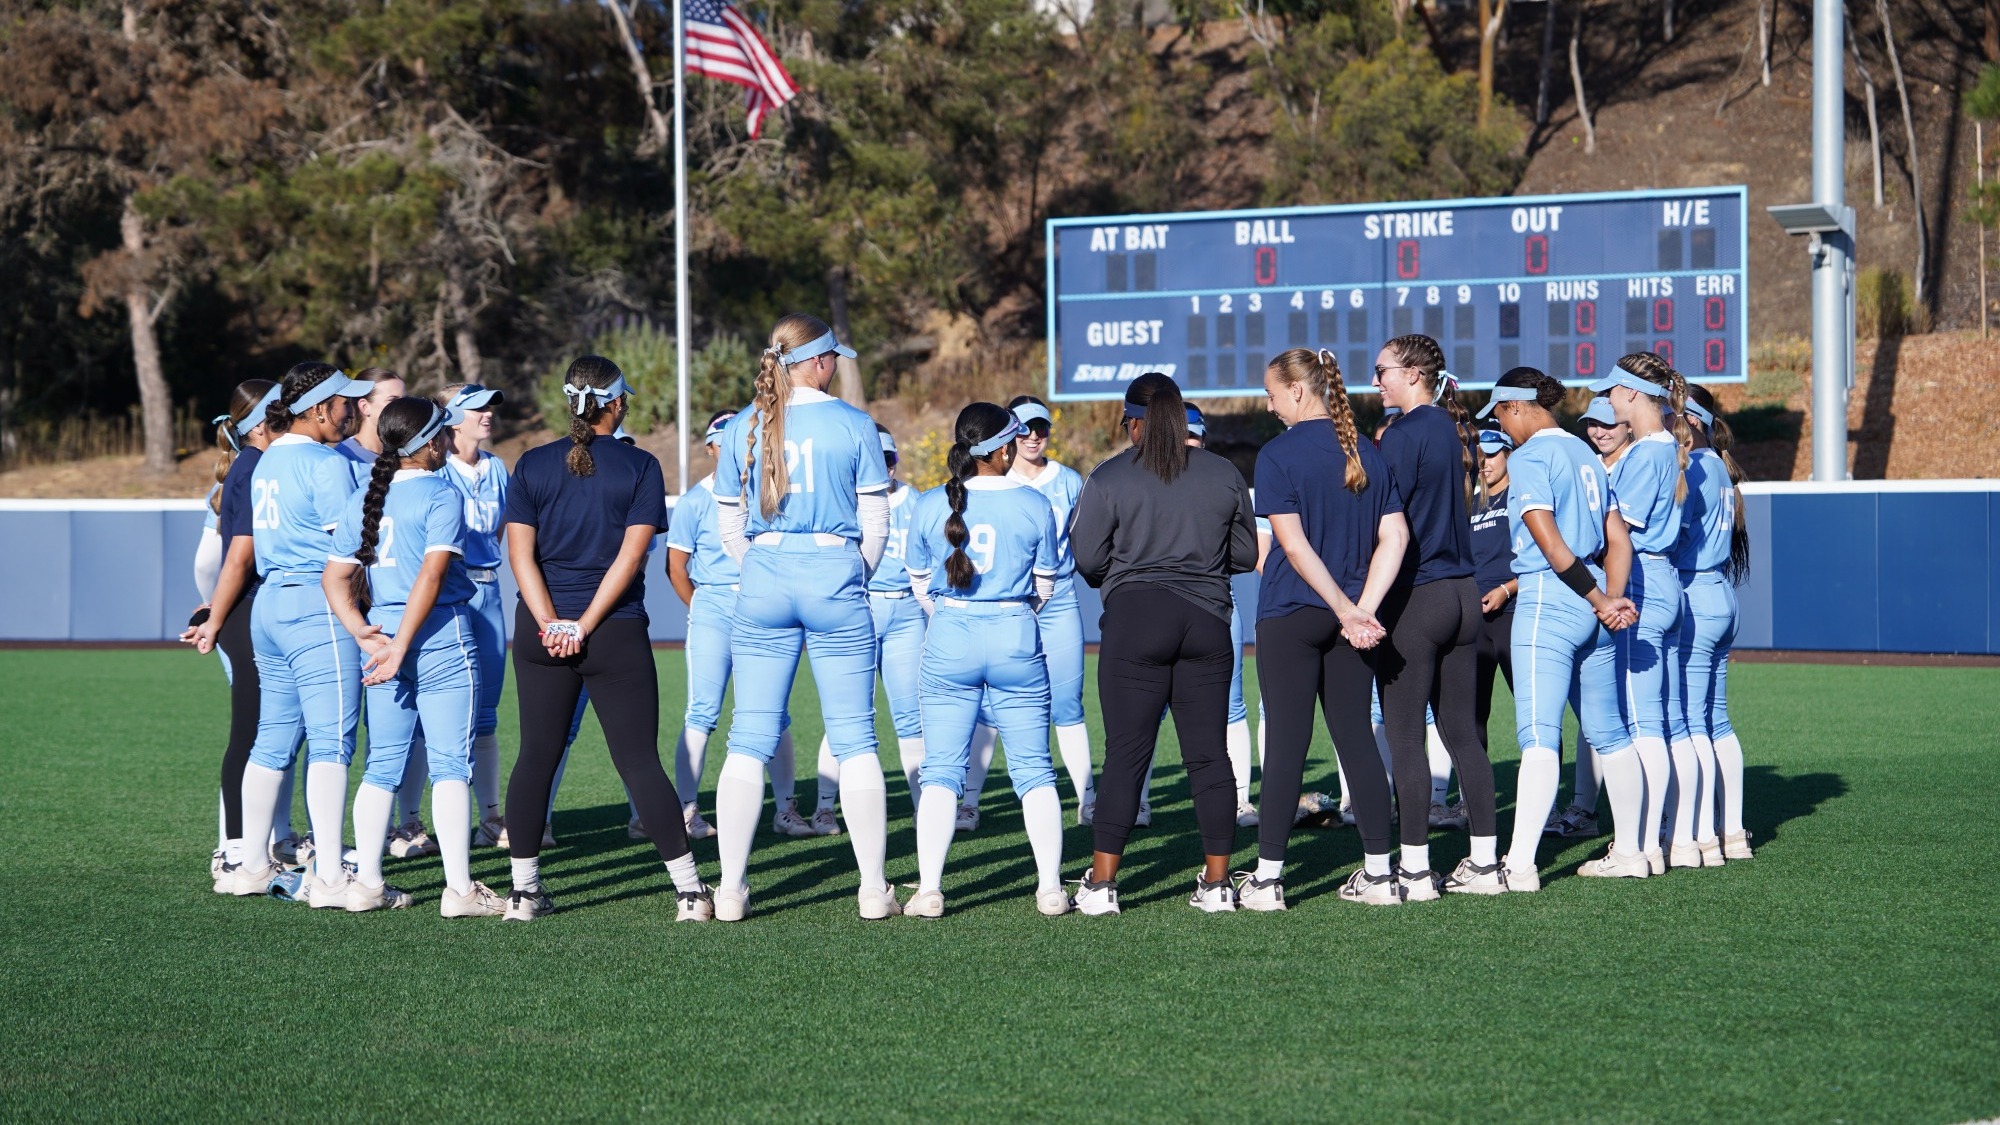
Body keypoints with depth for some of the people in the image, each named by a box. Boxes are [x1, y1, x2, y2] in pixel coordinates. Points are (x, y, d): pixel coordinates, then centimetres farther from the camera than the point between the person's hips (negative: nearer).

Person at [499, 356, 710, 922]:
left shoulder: (532, 465, 5)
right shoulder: (640, 466, -2)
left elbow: (520, 552, -4)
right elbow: (631, 555, -10)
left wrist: (552, 624, -9)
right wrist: (585, 626, -11)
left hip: (541, 631, 2)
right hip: (617, 636, -2)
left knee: (537, 755, 10)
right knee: (640, 762, -1)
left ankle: (524, 890, 11)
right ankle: (689, 890, -2)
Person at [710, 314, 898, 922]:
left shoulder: (743, 428, 5)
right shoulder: (853, 425, -2)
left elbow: (729, 528, 8)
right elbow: (875, 522, 0)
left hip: (763, 582, 2)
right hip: (836, 580, -2)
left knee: (749, 740, 4)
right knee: (854, 739, 4)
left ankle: (731, 889, 2)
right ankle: (874, 888, 5)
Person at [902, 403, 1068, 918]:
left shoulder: (931, 505, -1)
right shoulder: (1034, 504, -3)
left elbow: (920, 584, 10)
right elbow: (1046, 586, 7)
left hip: (949, 642, 1)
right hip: (1017, 640, -1)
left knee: (941, 769, 4)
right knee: (1034, 769, 8)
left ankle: (929, 889, -3)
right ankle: (1050, 887, 7)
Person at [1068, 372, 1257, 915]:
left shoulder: (1109, 479, -3)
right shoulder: (1224, 474, 7)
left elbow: (1087, 560, -3)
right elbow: (1246, 555, 12)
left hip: (1135, 617, -3)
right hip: (1208, 620, 3)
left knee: (1125, 754, -1)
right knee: (1209, 754, 7)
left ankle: (1102, 883, -1)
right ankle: (1216, 883, 8)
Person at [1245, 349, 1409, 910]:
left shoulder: (1278, 454, -10)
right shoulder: (1367, 452, 7)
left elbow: (1294, 545, -16)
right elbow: (1395, 536, 1)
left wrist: (1349, 612, -13)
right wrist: (1362, 609, -6)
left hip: (1290, 616, -5)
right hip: (1351, 618, 5)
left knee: (1286, 743, -3)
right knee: (1357, 739, 9)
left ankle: (1267, 877, 0)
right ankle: (1379, 873, 9)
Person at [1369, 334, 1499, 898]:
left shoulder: (1404, 434, -12)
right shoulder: (1457, 431, 12)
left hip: (1415, 596, -8)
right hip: (1462, 592, 8)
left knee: (1405, 735, -4)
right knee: (1463, 730, 11)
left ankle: (1414, 870, -4)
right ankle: (1485, 861, 12)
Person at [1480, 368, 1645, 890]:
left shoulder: (1528, 457, -8)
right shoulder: (1587, 454, 17)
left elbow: (1549, 542, -15)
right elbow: (1619, 541, 12)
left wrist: (1601, 601, -9)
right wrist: (1609, 596, -2)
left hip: (1548, 605, -8)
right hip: (1595, 606, 8)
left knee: (1537, 734, -14)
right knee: (1609, 732, 14)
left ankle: (1521, 863, -20)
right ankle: (1630, 852, 21)